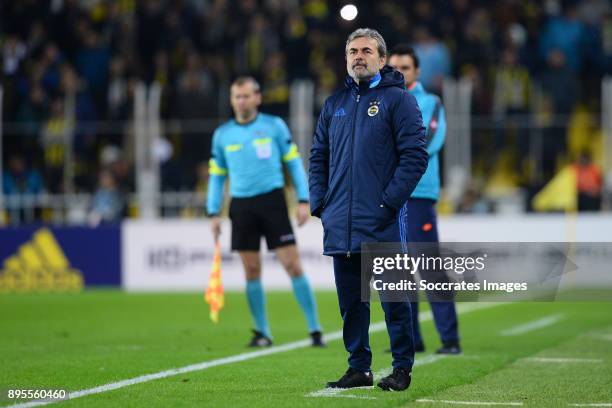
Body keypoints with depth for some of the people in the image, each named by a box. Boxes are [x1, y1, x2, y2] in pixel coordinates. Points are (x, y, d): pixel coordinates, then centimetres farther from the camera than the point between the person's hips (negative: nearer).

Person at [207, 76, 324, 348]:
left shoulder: (274, 126, 2)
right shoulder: (222, 135, 8)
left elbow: (294, 163, 5)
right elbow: (216, 176, 14)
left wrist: (303, 200, -2)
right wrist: (213, 213, 7)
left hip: (272, 201, -2)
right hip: (241, 206, 2)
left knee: (293, 266, -7)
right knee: (252, 271, 3)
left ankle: (315, 330, -2)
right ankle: (262, 332, 15)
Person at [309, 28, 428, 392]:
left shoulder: (398, 99, -2)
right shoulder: (335, 104, 15)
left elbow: (415, 155, -8)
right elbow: (319, 156, 20)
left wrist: (390, 201, -14)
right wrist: (320, 204, 8)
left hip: (381, 224, -5)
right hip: (340, 225, 5)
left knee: (393, 298, -1)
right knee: (350, 301, 9)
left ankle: (402, 367, 7)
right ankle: (359, 368, 16)